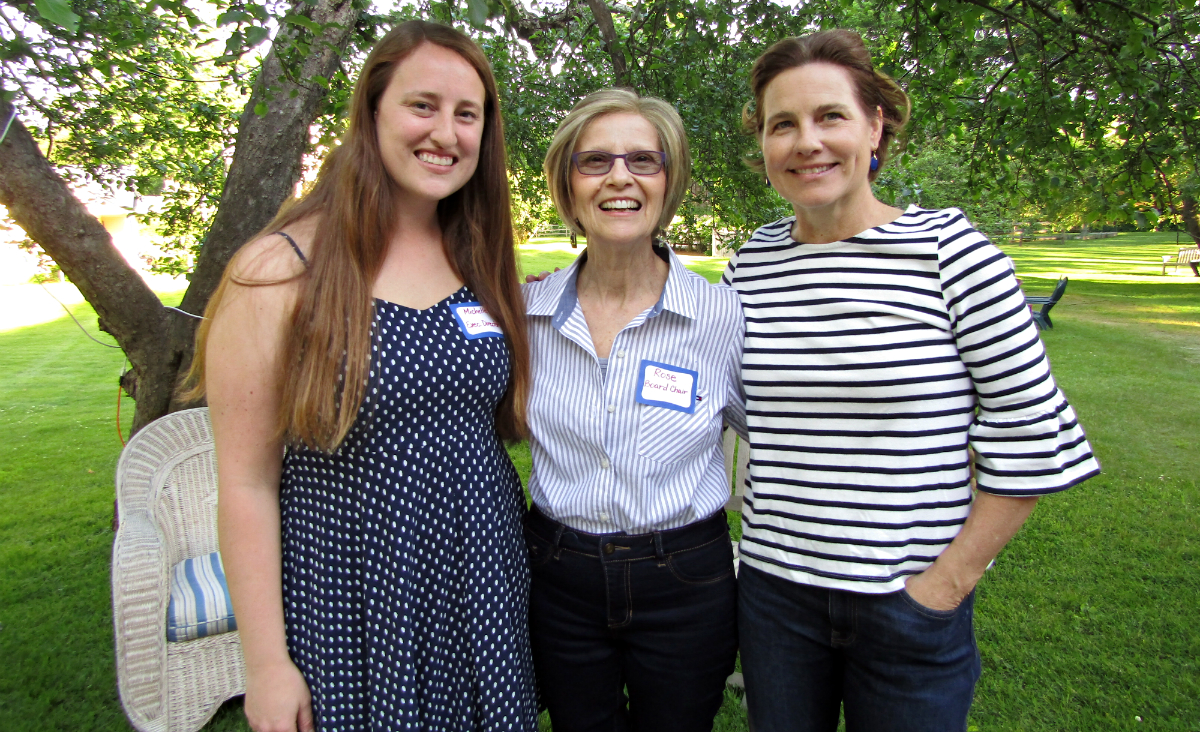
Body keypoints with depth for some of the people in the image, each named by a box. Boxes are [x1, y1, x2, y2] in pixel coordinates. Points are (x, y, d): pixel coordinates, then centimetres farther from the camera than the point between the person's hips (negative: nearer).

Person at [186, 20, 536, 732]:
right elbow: (247, 481, -11)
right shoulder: (282, 271, -12)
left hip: (485, 594, 5)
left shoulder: (484, 264, 3)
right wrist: (267, 662, -9)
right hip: (351, 602, -4)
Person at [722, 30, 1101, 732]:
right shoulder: (750, 266, 0)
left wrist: (950, 581, -9)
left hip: (912, 601, -3)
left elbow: (1030, 433, -8)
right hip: (774, 591, 3)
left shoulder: (949, 249, -10)